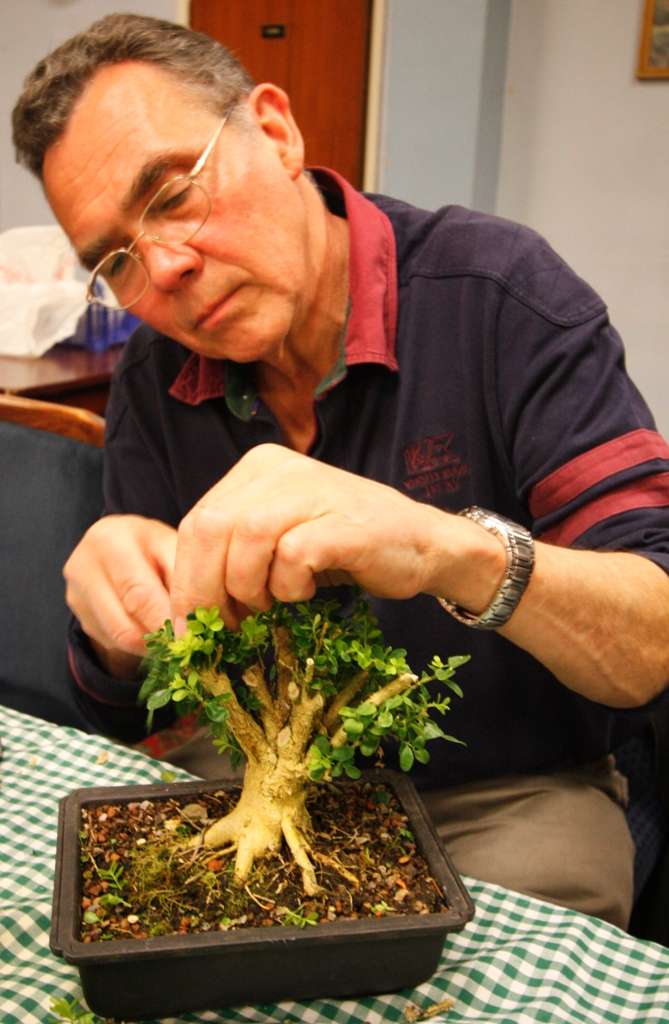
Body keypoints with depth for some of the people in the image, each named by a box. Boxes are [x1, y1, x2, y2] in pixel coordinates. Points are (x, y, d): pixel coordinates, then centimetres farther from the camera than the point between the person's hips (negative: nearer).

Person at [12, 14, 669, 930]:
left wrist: (459, 552, -42)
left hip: (509, 793, -4)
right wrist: (123, 617, -22)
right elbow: (125, 711, 2)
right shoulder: (156, 381, -2)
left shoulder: (499, 294, -17)